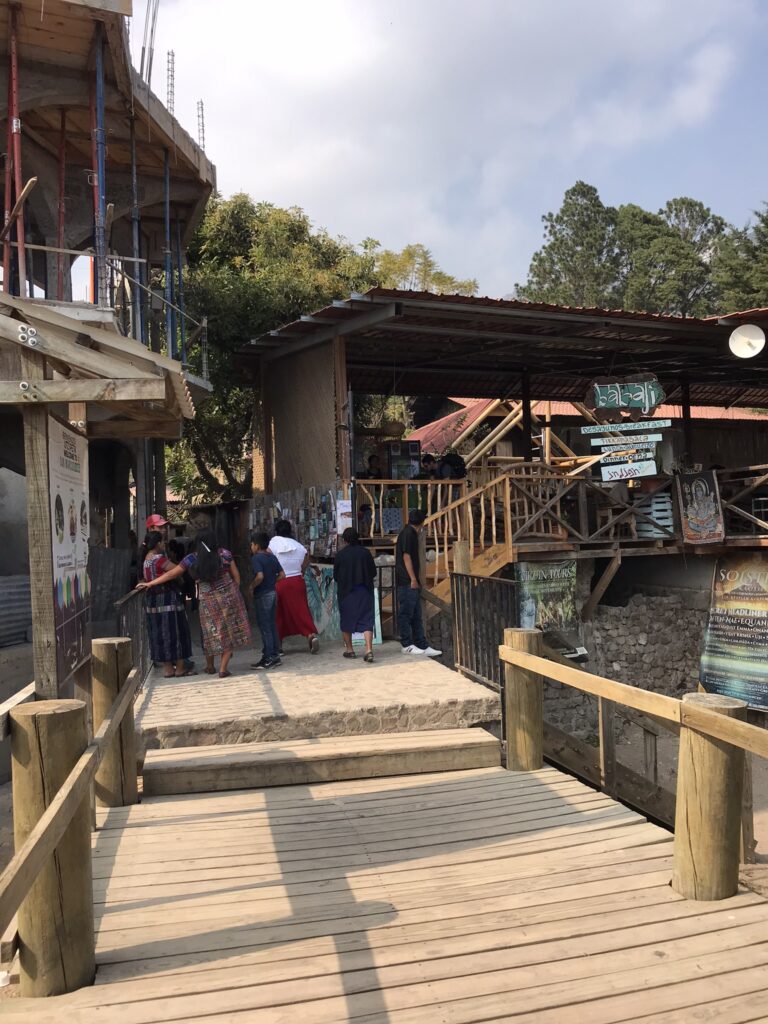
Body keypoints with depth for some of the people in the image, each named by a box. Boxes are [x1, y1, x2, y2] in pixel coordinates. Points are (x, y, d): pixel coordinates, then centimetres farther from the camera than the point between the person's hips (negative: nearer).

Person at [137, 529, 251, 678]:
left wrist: (149, 583, 10)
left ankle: (210, 666, 30)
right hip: (229, 597, 0)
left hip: (208, 601, 0)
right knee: (229, 632, 8)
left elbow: (171, 574, 0)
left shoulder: (191, 559, -4)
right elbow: (236, 576, 0)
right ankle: (223, 669, 5)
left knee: (211, 633, 15)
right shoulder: (224, 554, -4)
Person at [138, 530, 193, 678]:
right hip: (167, 598, -9)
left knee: (160, 633, 10)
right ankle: (180, 667, 5)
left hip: (153, 600, 9)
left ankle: (168, 668, 16)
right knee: (174, 631, 0)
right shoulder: (159, 559, -16)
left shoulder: (146, 559, 11)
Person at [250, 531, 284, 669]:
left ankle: (268, 659, 1)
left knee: (265, 627, -2)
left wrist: (252, 586, -13)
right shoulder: (272, 557, 9)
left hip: (262, 595, -8)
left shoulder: (256, 558, -14)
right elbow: (282, 575, 9)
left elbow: (260, 576, -27)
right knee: (272, 625, 14)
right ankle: (275, 655, 19)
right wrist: (272, 582, 12)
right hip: (273, 593, 8)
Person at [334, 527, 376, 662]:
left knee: (347, 621, 14)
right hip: (365, 591, 1)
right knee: (366, 620, 0)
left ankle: (349, 649, 21)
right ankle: (369, 650, -13)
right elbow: (373, 573, 3)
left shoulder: (340, 555, -7)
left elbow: (335, 576, -1)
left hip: (346, 592, -1)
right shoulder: (366, 552, -3)